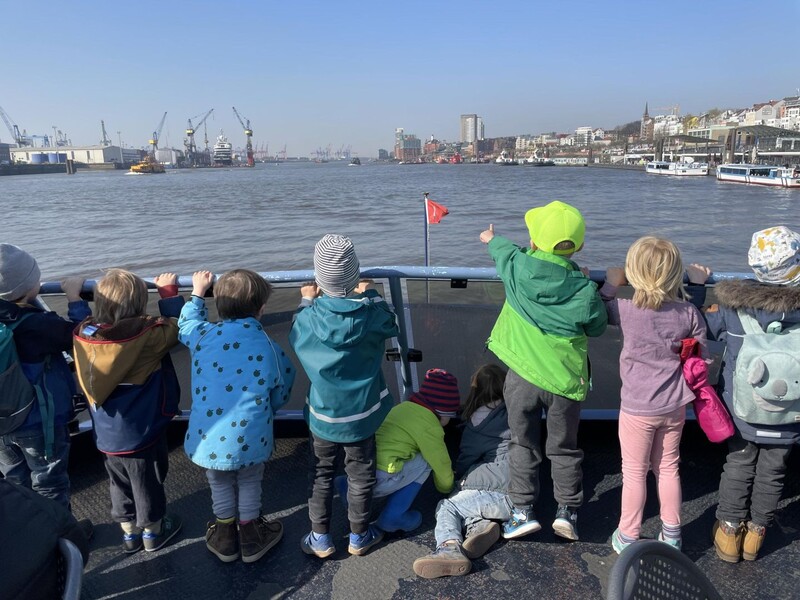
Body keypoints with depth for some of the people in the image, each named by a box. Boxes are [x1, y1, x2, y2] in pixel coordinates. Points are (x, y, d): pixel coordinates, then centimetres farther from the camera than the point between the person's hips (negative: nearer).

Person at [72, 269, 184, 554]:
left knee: (120, 484, 25)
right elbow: (175, 327, -13)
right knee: (148, 485, 17)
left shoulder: (83, 335, -12)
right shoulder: (148, 336, -28)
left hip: (106, 435, 6)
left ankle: (128, 532, 44)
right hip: (142, 435, -5)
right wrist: (168, 291, -4)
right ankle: (152, 532, 38)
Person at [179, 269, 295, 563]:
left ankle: (225, 539, 46)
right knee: (249, 484, 25)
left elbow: (185, 323, 19)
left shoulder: (202, 335, -7)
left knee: (220, 485, 26)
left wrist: (197, 293, 32)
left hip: (208, 438, 2)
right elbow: (279, 396, 3)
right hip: (249, 439, -1)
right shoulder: (269, 347, -9)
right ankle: (251, 539, 42)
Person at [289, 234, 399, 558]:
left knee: (321, 475, 19)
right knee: (361, 476, 17)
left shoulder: (309, 316, -18)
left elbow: (295, 336, 5)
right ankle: (359, 536, 33)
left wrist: (307, 301, 16)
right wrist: (370, 295, 15)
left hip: (322, 414, 0)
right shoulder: (372, 313, -19)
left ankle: (320, 538, 30)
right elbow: (392, 326, 4)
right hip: (361, 414, 0)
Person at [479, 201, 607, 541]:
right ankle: (567, 510, 22)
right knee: (564, 448, 18)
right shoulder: (584, 290, -14)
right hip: (564, 379, 0)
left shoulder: (519, 268, -12)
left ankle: (522, 510, 15)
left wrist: (492, 239, 36)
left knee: (523, 444, 15)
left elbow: (504, 250, 13)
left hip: (522, 375, 0)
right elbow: (597, 328, 4)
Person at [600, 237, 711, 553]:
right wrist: (698, 286, 10)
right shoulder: (688, 313, -13)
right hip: (674, 407, 3)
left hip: (637, 409, -3)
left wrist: (610, 284, 10)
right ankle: (671, 534, 34)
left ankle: (627, 538, 25)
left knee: (634, 472, 11)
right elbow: (700, 348, 5)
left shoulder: (627, 311, -20)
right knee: (668, 467, 21)